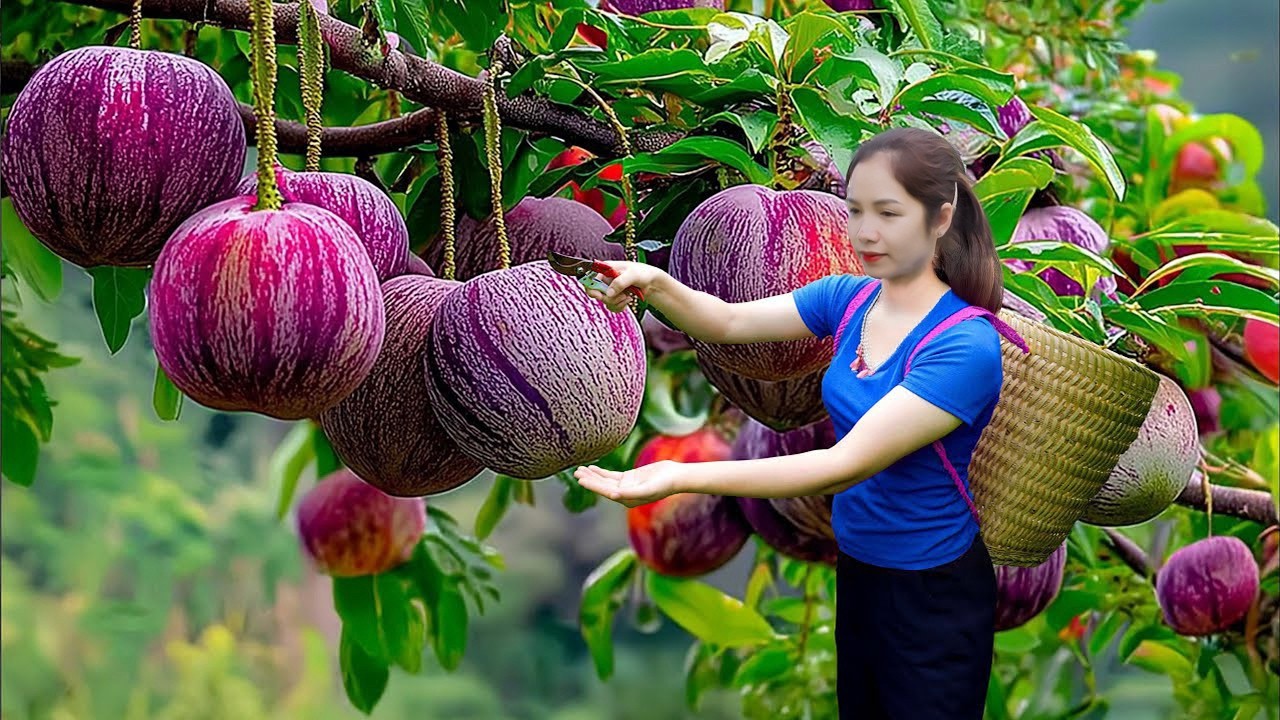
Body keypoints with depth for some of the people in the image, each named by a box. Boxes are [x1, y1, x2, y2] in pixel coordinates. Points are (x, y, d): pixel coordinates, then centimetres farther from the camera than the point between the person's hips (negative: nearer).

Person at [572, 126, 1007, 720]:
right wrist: (655, 285, -21)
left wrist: (685, 478, -41)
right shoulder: (849, 298, -4)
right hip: (856, 572, 7)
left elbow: (849, 463, -33)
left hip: (934, 598, -7)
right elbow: (732, 323, 1)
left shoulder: (966, 347, -27)